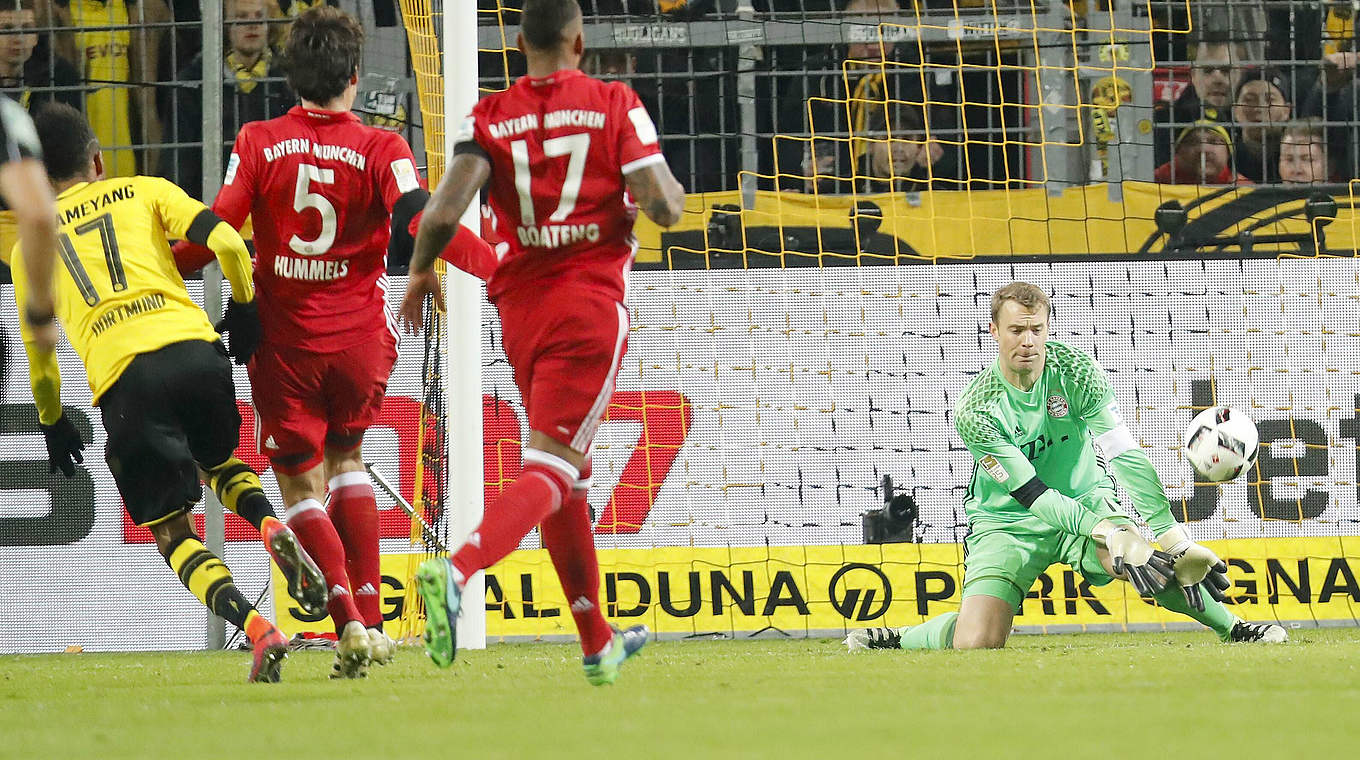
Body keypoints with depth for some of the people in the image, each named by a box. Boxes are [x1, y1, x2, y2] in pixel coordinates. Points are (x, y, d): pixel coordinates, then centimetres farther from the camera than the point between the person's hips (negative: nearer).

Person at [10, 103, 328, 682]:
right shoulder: (145, 192, 19)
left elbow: (37, 349, 25)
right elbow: (226, 243, 4)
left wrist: (52, 424, 39)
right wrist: (244, 309, 20)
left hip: (122, 378, -2)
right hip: (193, 346, 2)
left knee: (170, 531, 7)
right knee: (218, 461, 31)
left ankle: (255, 628, -16)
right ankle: (270, 526, -3)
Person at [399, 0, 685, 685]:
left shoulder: (489, 118, 3)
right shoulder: (615, 106, -2)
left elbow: (444, 211, -10)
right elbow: (662, 206, -9)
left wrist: (421, 271, 8)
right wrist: (672, 193, 15)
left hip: (520, 308, 4)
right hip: (591, 303, -4)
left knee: (569, 475, 17)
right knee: (550, 473, -10)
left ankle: (597, 645, 25)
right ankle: (454, 573, -36)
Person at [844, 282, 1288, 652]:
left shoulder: (1076, 372, -14)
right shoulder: (974, 410, -20)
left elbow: (1126, 456, -21)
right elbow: (1030, 494, -24)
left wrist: (1172, 535, -33)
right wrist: (1107, 532, -38)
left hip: (1086, 499, 1)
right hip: (1008, 522, -1)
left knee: (1139, 557, -34)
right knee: (976, 644, -20)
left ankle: (1230, 627, -19)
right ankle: (896, 639, 8)